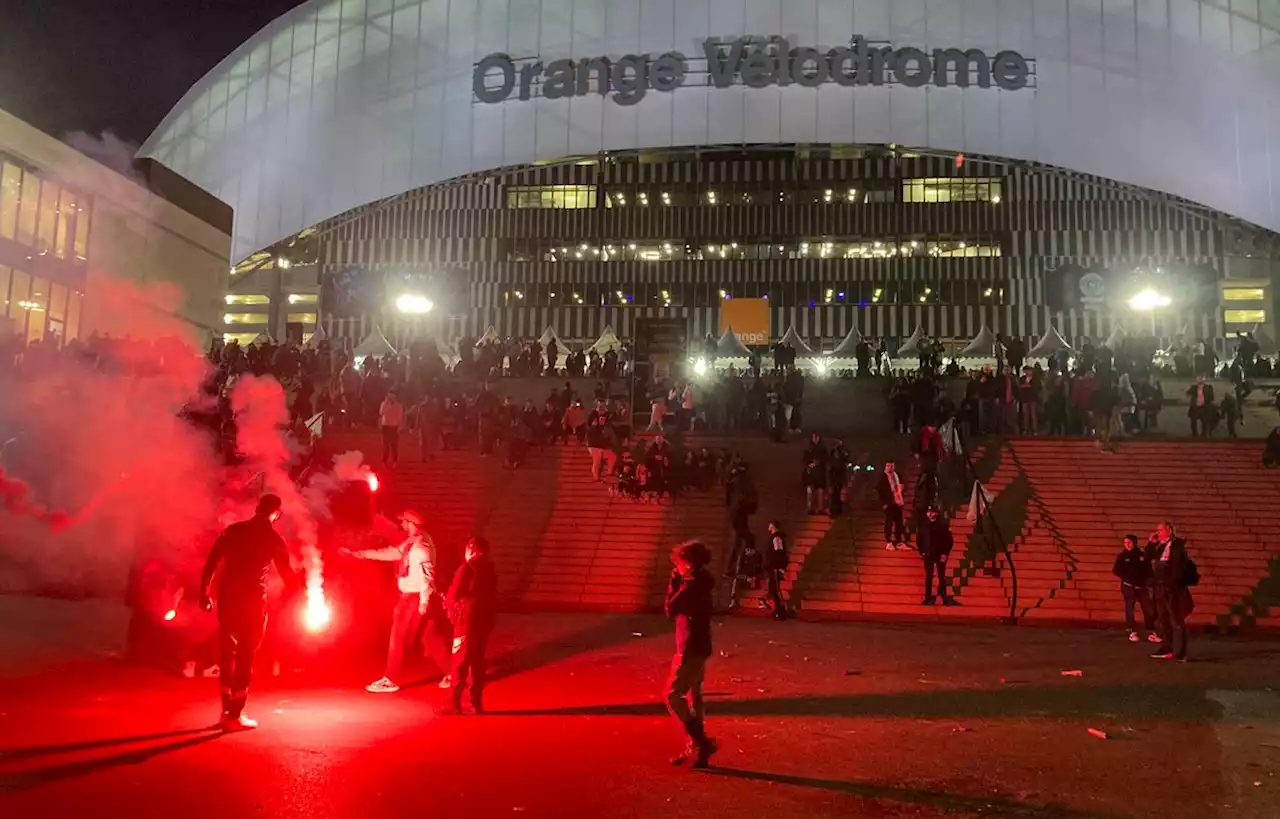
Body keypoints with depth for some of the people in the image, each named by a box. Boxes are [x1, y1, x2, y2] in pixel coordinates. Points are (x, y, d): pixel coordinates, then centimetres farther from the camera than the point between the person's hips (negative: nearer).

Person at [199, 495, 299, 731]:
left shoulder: (232, 530, 7)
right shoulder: (273, 539, -3)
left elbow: (210, 563, 6)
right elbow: (286, 574, 1)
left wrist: (204, 592, 13)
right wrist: (302, 587, 19)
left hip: (227, 597, 4)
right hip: (253, 600, -4)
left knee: (228, 652, 16)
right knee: (245, 656, 3)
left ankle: (227, 710, 23)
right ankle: (234, 716, 4)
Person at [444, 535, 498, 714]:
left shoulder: (467, 568, -10)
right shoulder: (491, 570, 9)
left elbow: (454, 595, -9)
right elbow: (492, 597, 10)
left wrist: (453, 614, 7)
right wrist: (490, 616, 13)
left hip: (467, 619, -6)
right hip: (485, 619, 6)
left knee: (460, 661, 0)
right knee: (477, 661, 13)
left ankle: (454, 703, -1)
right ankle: (476, 702, 15)